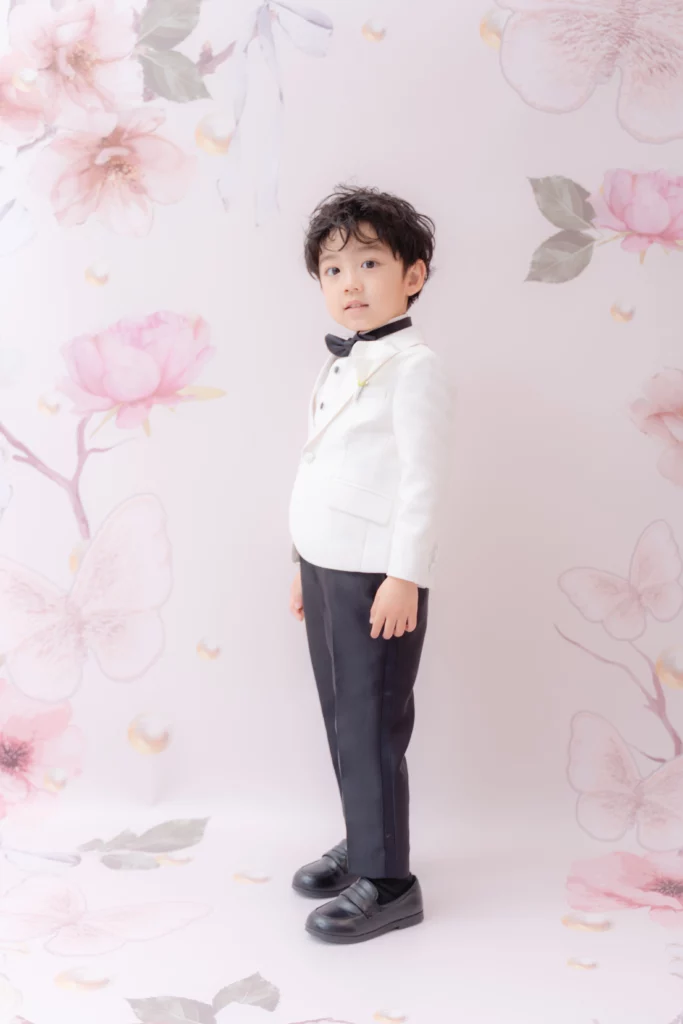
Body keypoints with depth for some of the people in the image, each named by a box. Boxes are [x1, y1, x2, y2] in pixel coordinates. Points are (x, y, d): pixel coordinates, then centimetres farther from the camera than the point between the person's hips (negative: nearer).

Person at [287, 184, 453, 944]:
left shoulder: (413, 367, -10)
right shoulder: (339, 367, 15)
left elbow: (421, 481, -16)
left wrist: (405, 576, -19)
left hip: (378, 576, -8)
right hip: (326, 568, 8)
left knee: (371, 728, -2)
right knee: (341, 720, 15)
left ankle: (386, 883, 11)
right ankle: (360, 844, 30)